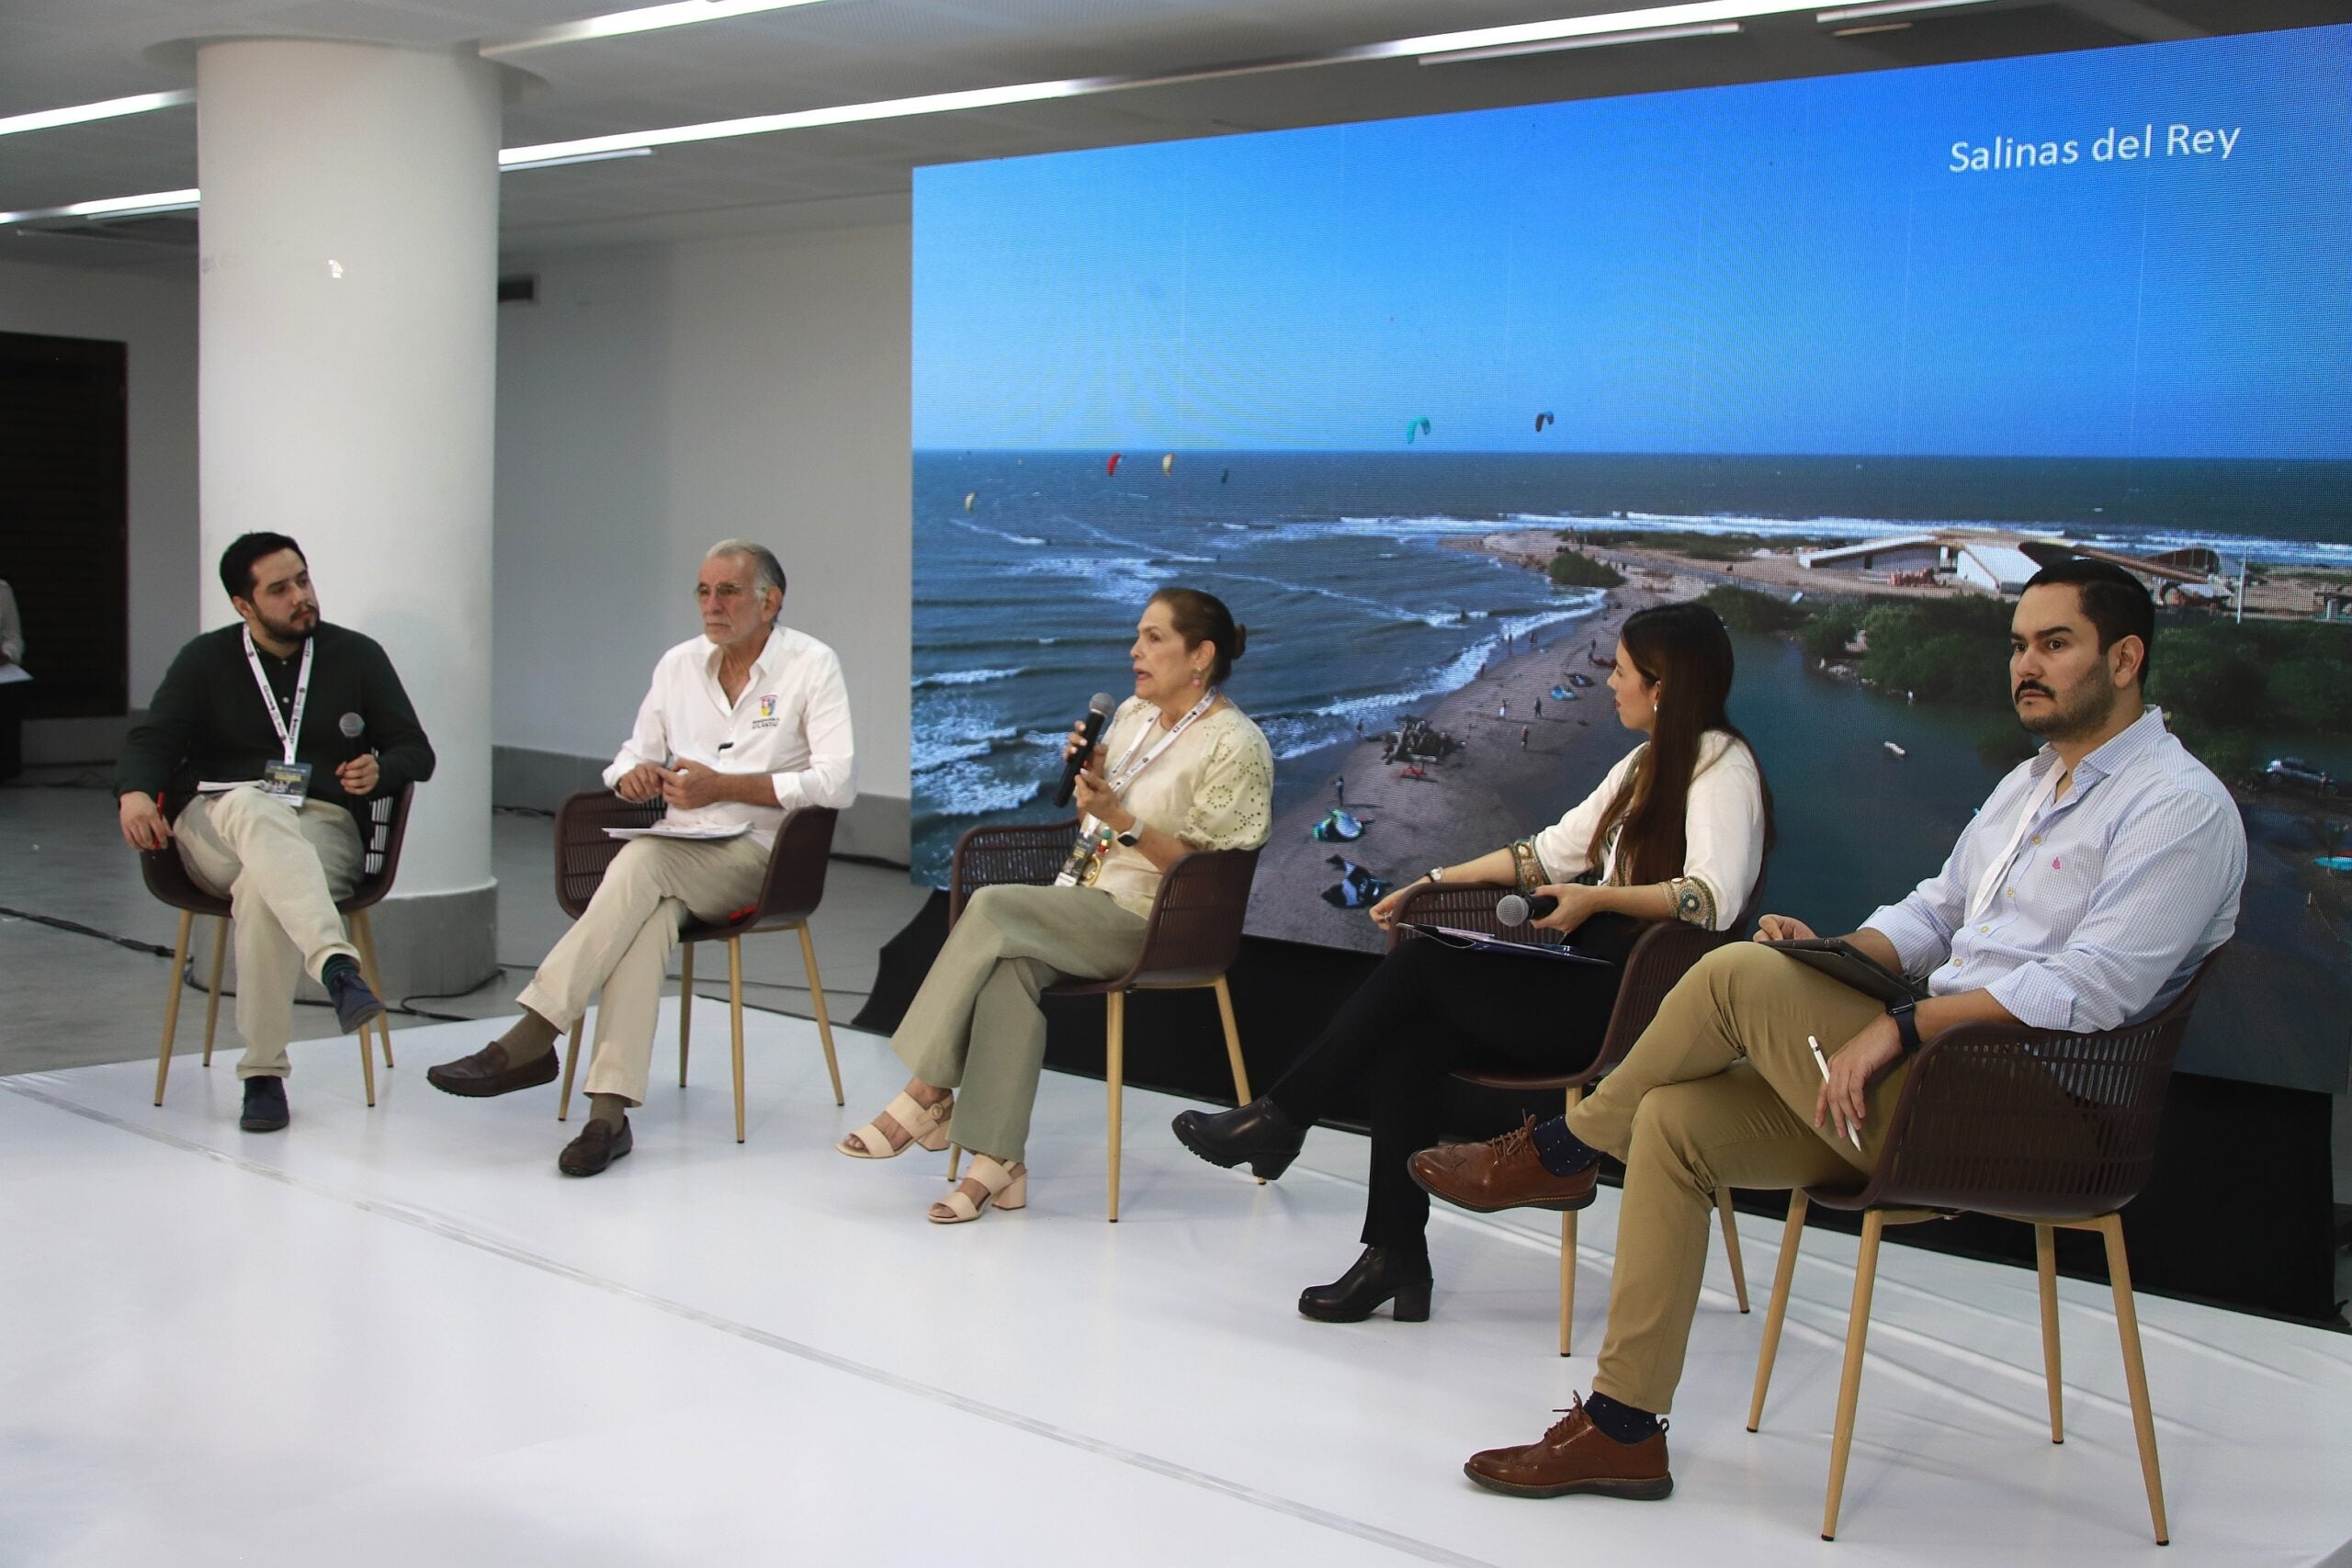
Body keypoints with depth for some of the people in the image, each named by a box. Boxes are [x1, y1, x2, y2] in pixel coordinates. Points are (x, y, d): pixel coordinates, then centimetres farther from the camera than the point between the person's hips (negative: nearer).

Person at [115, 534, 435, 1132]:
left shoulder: (356, 656, 14)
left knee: (262, 886, -38)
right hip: (216, 828, 0)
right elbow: (150, 740, 3)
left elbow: (416, 751, 14)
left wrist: (381, 772, -11)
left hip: (325, 827, 0)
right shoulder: (205, 661, 14)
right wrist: (134, 792, -21)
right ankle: (336, 965, -62)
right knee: (254, 806, -40)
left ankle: (264, 1075, -36)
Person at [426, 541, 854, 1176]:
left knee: (643, 860, -33)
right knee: (649, 913, -31)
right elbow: (633, 759, 22)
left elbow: (837, 782, -12)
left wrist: (724, 786, -16)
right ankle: (609, 1112, -42)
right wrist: (635, 773, -5)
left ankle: (531, 1038, -34)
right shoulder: (678, 665, 16)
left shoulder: (812, 665, -1)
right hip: (677, 853, 4)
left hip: (759, 856, -4)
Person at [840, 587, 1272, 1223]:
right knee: (1011, 964, -28)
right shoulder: (1133, 713, 14)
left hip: (1148, 922, -6)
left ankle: (927, 1095, -18)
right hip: (1084, 899, 6)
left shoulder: (1235, 747, -9)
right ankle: (997, 1165, -29)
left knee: (992, 907, -27)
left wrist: (1121, 819, -20)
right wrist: (1084, 771, 3)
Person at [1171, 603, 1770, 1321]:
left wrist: (1598, 897, -28)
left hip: (1631, 997, -8)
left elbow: (1716, 898, -20)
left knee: (1421, 963, -18)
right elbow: (1553, 850, 25)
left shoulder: (1720, 763, -6)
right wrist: (1437, 883, 18)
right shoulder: (1647, 764, 23)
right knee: (1407, 1042, -15)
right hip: (1592, 981, 8)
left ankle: (1280, 1117, -6)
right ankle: (1395, 1257, -14)